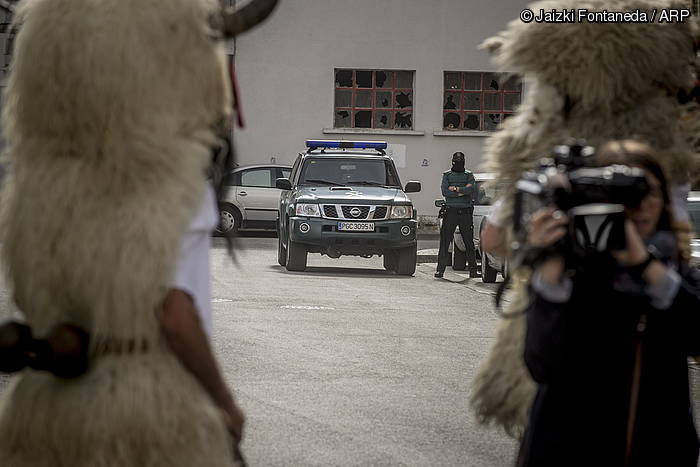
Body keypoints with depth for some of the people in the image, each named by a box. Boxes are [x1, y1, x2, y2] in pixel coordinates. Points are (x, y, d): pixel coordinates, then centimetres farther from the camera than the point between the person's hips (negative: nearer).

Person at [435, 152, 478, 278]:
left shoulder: (469, 175, 11)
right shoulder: (447, 175, 11)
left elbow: (472, 189, -9)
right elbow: (445, 192, -5)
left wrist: (455, 189, -11)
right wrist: (463, 191, -8)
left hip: (466, 212, 0)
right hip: (451, 211, 0)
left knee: (469, 242, 2)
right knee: (445, 242, -4)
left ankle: (473, 270, 7)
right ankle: (440, 269, -2)